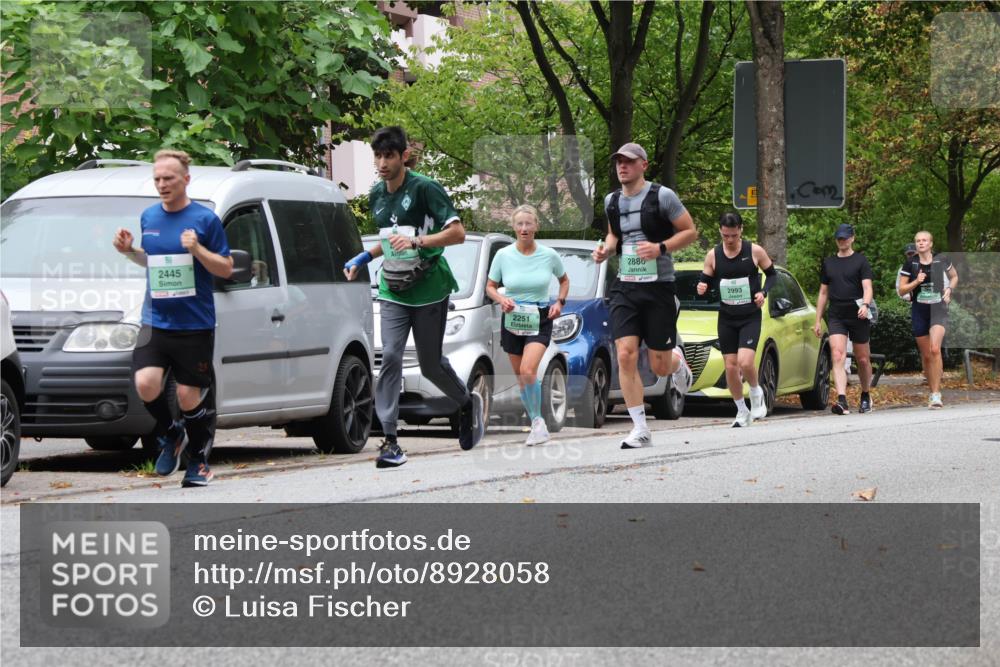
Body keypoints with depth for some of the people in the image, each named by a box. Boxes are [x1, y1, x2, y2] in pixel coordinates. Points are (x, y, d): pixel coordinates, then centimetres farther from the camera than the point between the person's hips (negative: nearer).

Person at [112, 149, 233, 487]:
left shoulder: (205, 219, -5)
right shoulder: (149, 217, 10)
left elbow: (226, 268, -2)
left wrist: (197, 249, -18)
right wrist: (130, 251, 4)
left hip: (194, 324, -4)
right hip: (155, 320, 4)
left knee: (190, 395, 1)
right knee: (146, 383, -16)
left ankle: (199, 461, 19)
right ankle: (170, 434, 11)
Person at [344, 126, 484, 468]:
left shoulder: (425, 188, -12)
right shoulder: (376, 195, 9)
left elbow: (457, 232, -17)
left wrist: (416, 241, -28)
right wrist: (364, 258, 11)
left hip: (429, 289, -5)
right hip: (393, 290, 5)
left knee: (430, 365, 5)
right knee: (390, 357, -13)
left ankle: (468, 404, 37)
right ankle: (390, 440, -16)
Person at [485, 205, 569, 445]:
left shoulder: (549, 255, -3)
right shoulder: (503, 256, -3)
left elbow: (564, 280, 15)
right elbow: (490, 287, 8)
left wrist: (560, 302, -2)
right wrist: (501, 299, -13)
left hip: (540, 320, -2)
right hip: (512, 320, 3)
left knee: (528, 370, -23)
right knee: (520, 376, 7)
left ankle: (538, 420, -11)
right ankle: (537, 425, 22)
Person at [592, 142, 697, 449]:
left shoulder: (661, 196, -7)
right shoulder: (612, 201, 8)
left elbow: (690, 232, -4)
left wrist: (660, 248, -19)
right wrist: (606, 248, 3)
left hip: (658, 287, -4)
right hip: (625, 287, 4)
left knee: (660, 367, 1)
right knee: (626, 355, -13)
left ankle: (678, 359, 40)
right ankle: (640, 429, -8)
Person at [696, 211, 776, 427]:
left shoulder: (755, 252, -5)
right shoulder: (713, 255, 0)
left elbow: (772, 274, 6)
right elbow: (706, 281, 8)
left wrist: (763, 292, -12)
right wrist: (702, 288, -16)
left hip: (750, 317, -3)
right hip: (726, 318, 3)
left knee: (745, 362, -19)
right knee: (731, 367, 2)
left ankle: (756, 392, 12)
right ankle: (742, 411, 19)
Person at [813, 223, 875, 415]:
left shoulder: (860, 261, 2)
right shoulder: (828, 263, 14)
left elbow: (867, 287, -8)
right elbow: (823, 293, 19)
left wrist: (865, 305, -28)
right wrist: (818, 320, 15)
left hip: (858, 316, -2)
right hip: (836, 318, 2)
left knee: (863, 359, 8)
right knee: (838, 356, -15)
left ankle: (866, 397, 29)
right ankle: (842, 401, -25)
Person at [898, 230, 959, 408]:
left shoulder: (941, 261, 0)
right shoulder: (911, 265, 2)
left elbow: (954, 277, 18)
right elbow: (902, 289, 5)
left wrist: (949, 289, -1)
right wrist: (916, 282, -12)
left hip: (939, 309, -3)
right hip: (919, 311, 3)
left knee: (935, 349, -21)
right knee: (925, 355, 7)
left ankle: (936, 395, -21)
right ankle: (933, 391, 23)